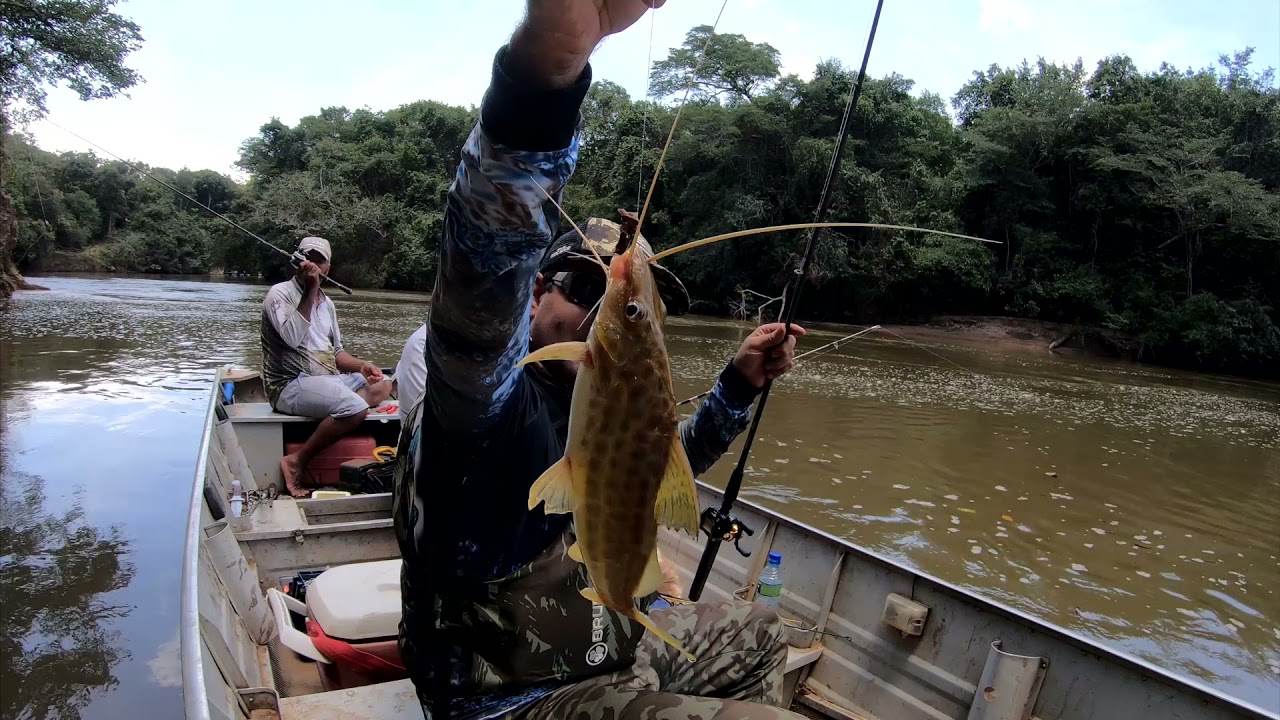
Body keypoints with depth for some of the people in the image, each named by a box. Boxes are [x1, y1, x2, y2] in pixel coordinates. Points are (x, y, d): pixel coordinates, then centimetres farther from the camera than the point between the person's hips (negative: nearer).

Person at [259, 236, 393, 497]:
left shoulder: (326, 302, 16)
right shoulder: (280, 293, -7)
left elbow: (335, 351, 18)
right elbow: (293, 338, -24)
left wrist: (361, 365, -2)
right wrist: (310, 291, -21)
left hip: (328, 379, 8)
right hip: (291, 385, -8)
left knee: (383, 385, -1)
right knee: (355, 408, -29)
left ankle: (331, 425, -16)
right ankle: (297, 461, -16)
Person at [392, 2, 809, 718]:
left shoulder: (596, 409, 4)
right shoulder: (488, 395, -22)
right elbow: (483, 267, -44)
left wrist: (740, 383, 7)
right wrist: (547, 59, -59)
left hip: (611, 651, 9)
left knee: (760, 633, 22)